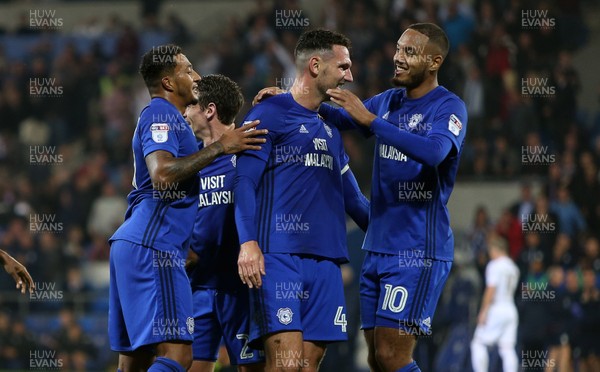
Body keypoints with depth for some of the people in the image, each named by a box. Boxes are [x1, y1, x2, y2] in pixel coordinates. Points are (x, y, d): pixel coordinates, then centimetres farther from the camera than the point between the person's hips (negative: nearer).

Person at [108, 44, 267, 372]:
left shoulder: (164, 116, 24)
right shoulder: (161, 114, -7)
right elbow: (162, 173, -23)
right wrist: (219, 147, -19)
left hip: (133, 246, 11)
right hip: (152, 247, -11)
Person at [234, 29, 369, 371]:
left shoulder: (330, 128, 23)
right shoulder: (269, 114, 0)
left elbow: (351, 197, 29)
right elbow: (245, 181, -8)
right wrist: (248, 242, -21)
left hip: (326, 260, 7)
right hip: (279, 255, -7)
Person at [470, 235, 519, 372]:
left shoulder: (494, 265, -9)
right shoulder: (513, 267, 14)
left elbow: (491, 290, -15)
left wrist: (484, 311, -13)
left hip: (496, 309, -7)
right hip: (511, 308, 7)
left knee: (478, 343, 2)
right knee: (507, 349, 4)